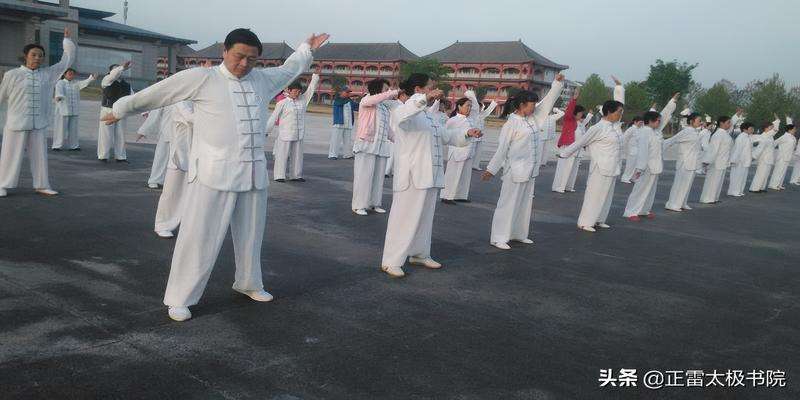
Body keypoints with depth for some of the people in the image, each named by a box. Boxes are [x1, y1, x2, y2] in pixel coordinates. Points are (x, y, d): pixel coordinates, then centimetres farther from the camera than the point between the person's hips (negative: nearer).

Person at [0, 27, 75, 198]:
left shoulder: (49, 74, 6)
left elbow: (67, 59, 9)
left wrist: (67, 39, 10)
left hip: (38, 124, 3)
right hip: (16, 123, -3)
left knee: (39, 155, 9)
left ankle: (41, 185, 19)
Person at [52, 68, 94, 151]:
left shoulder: (76, 84, 11)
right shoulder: (60, 83, -1)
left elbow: (83, 83, -8)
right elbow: (59, 89, -20)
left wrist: (90, 78, -27)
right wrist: (59, 96, -42)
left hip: (74, 111, 5)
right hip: (63, 110, -4)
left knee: (73, 128, 10)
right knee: (61, 128, -2)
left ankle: (73, 145, 19)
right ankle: (56, 146, 5)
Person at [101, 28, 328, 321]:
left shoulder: (263, 80, 13)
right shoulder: (201, 78, -2)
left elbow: (288, 70, 33)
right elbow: (158, 92, 5)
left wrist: (306, 49, 42)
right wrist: (122, 109, 12)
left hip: (253, 173, 6)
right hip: (214, 173, -5)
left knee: (250, 234, 18)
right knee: (199, 236, -4)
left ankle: (248, 283, 38)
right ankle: (180, 298, 8)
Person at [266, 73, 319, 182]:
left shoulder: (303, 100, 7)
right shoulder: (282, 103, -4)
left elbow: (311, 88, 7)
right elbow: (273, 118, -1)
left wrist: (316, 75, 1)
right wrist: (266, 131, 0)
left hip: (299, 134, 4)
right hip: (285, 133, -4)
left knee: (297, 155, 9)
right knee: (282, 155, -1)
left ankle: (296, 175, 17)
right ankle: (279, 175, 6)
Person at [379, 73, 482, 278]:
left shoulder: (426, 115, 21)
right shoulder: (404, 111, -8)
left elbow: (445, 135, 28)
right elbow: (401, 116, -33)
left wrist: (466, 134, 14)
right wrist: (424, 99, -40)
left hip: (430, 176, 9)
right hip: (412, 176, -9)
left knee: (425, 217, 16)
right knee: (404, 218, -6)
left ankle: (420, 254, 31)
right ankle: (391, 261, 1)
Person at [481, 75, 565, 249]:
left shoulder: (533, 118, 9)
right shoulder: (512, 123, -13)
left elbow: (549, 101, 14)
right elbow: (502, 148, -13)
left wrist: (558, 83, 6)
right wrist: (491, 169, -10)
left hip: (530, 170, 8)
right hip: (515, 170, -8)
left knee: (525, 203, 14)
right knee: (508, 203, -4)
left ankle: (519, 234, 26)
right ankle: (498, 238, 2)